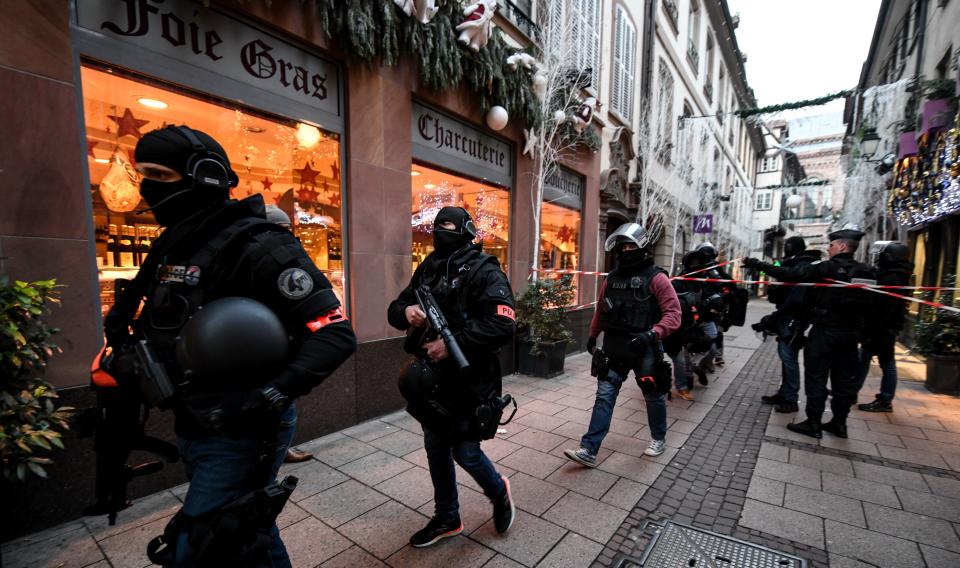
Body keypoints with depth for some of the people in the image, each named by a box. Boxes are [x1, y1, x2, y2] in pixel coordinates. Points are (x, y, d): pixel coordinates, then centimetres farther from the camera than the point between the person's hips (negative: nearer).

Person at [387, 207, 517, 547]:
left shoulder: (483, 271, -14)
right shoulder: (427, 269, 8)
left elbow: (503, 325, -24)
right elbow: (394, 309, 12)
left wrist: (452, 344, -25)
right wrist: (406, 311, -11)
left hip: (468, 380, -7)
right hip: (432, 378, 7)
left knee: (465, 452, 4)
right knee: (436, 449, 18)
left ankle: (499, 492, 39)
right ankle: (447, 519, 41)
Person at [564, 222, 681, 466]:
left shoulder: (656, 278, -10)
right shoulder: (612, 277, 7)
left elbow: (673, 313, -14)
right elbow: (601, 309, 17)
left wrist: (652, 334, -28)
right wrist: (592, 335, 22)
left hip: (644, 350, -4)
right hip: (614, 348, 4)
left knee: (653, 396, 16)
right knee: (604, 396, 1)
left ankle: (659, 439, 41)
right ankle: (589, 449, 4)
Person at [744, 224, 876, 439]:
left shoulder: (827, 268, -14)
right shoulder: (867, 272, 8)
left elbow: (789, 274, -20)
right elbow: (868, 303, 11)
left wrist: (756, 264, -17)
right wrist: (859, 329, 17)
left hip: (825, 330, -7)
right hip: (851, 332, 7)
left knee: (816, 377, 0)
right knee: (844, 378, 13)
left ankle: (813, 423, 5)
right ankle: (839, 423, 22)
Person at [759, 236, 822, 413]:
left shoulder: (803, 265, -13)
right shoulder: (797, 264, 18)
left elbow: (797, 296, -22)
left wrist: (777, 313, -18)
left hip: (793, 317, -10)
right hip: (788, 316, 10)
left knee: (789, 356, -6)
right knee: (785, 355, 14)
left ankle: (791, 400, 1)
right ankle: (784, 394, 23)